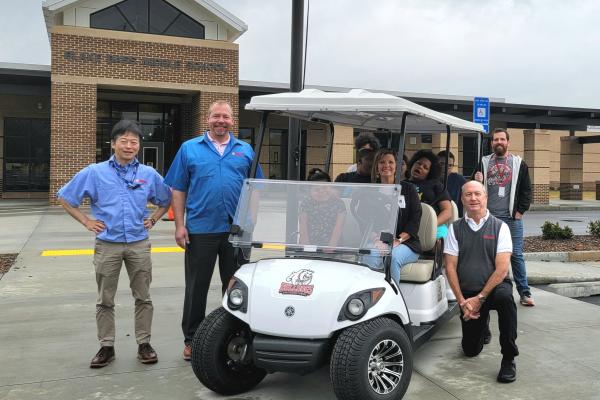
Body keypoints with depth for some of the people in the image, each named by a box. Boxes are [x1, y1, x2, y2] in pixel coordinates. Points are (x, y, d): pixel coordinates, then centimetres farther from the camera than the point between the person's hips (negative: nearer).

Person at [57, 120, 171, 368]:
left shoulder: (149, 174, 3)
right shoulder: (94, 172, -1)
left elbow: (166, 200, 18)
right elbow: (65, 198, 5)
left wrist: (153, 219, 5)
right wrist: (86, 221, 0)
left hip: (139, 244, 1)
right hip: (108, 245, -1)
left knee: (143, 297, 6)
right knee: (105, 300, 8)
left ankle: (144, 344, 18)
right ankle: (106, 347, 19)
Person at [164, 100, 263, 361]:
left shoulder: (245, 150, 10)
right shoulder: (190, 149, 5)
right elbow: (178, 190, 3)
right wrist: (179, 226, -4)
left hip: (237, 230, 2)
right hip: (200, 230, -1)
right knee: (196, 288, 6)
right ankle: (191, 339, 18)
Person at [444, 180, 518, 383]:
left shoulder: (500, 227, -2)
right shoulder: (455, 228, 4)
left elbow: (502, 268, -10)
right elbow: (450, 267, -1)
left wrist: (479, 298, -17)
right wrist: (462, 301, -11)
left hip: (494, 286, -2)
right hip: (467, 294, 2)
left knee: (504, 296, -39)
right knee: (471, 350, 3)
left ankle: (508, 359, -22)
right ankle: (482, 322, 38)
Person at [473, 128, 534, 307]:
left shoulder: (518, 163, 8)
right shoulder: (484, 163, 11)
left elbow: (526, 190, 6)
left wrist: (521, 210, -3)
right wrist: (477, 182, -7)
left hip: (512, 218, -1)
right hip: (489, 217, 2)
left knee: (516, 255, 0)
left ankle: (524, 292, 7)